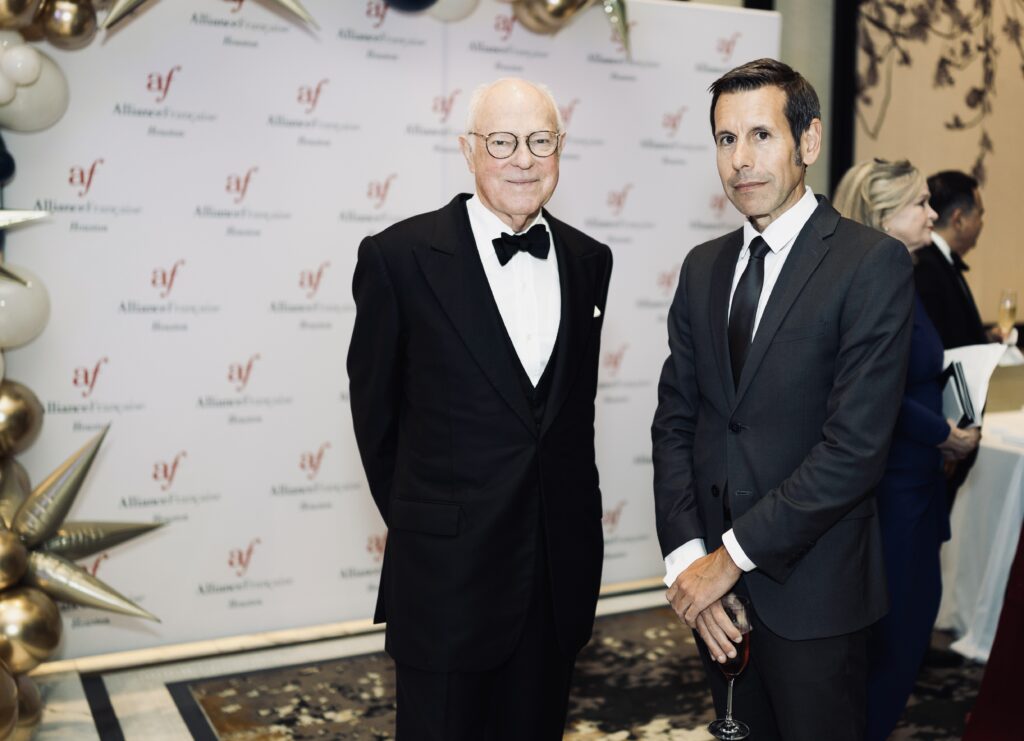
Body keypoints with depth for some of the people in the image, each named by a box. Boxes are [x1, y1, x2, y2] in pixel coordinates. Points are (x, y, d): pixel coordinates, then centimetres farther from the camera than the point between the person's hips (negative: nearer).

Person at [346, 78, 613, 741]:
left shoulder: (589, 260, 4)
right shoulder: (401, 256, -10)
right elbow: (375, 411, 0)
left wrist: (567, 507, 13)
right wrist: (419, 521, 7)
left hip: (561, 573, 4)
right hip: (446, 573, -4)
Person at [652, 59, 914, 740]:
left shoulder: (874, 263, -12)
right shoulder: (703, 267, 8)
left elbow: (856, 446, -19)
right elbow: (674, 420, 5)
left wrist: (733, 555, -16)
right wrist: (686, 552, -7)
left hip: (811, 589, -5)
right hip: (714, 581, 5)